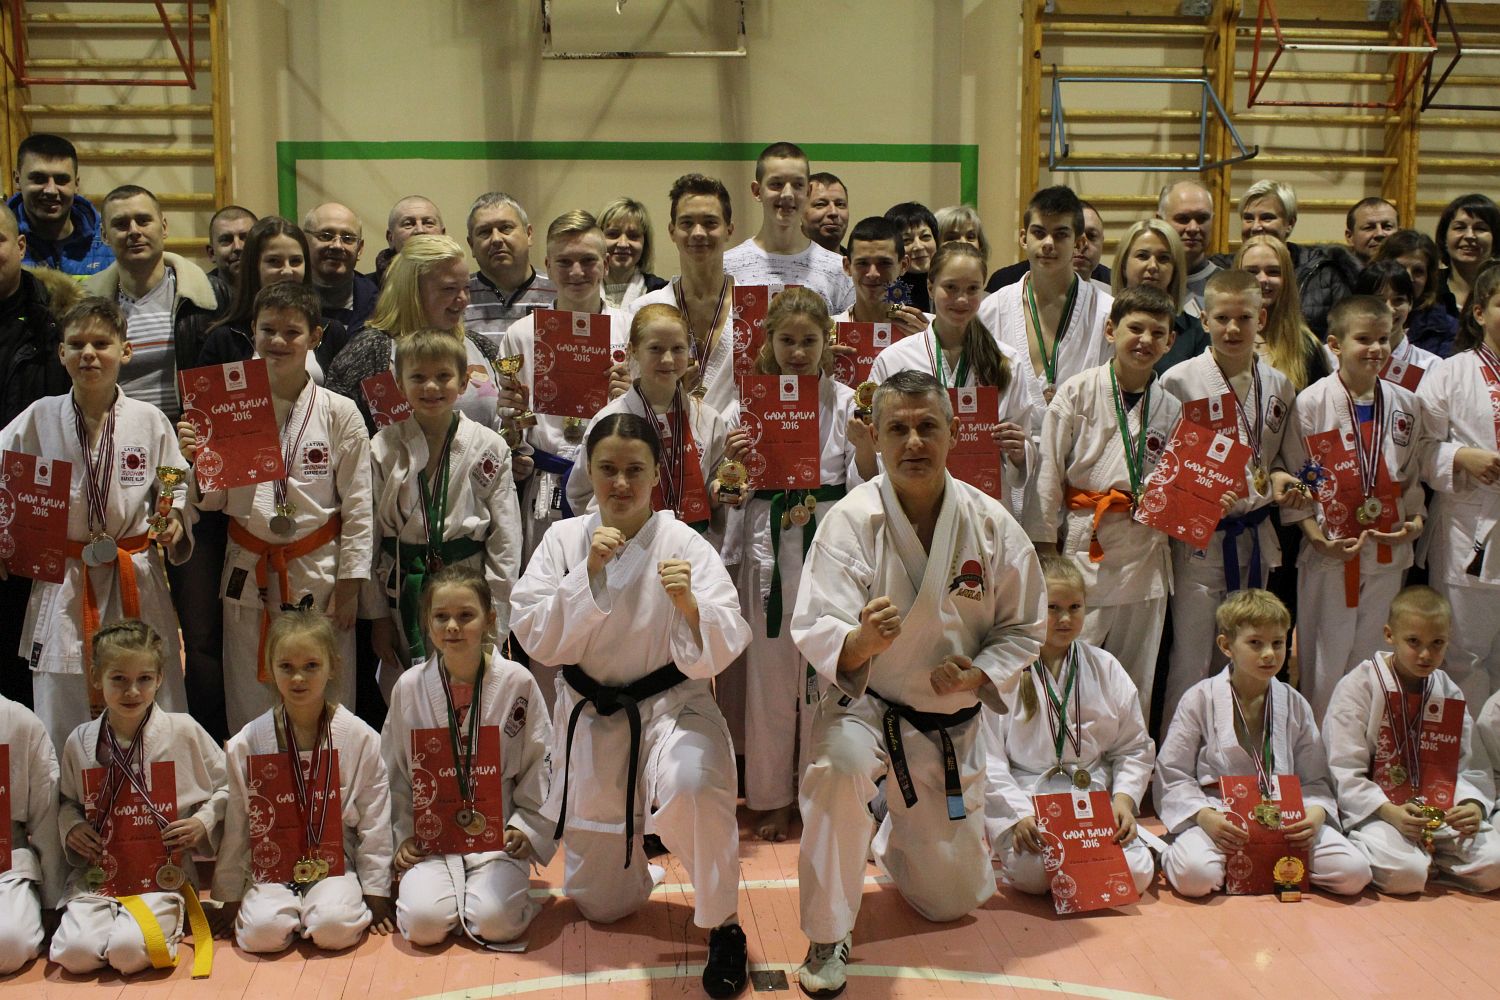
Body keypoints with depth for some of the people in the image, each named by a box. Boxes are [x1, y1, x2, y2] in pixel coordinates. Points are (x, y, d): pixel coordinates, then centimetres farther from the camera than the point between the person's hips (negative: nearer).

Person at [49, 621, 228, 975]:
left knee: (129, 951, -26)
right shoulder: (79, 742, 5)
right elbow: (66, 799, 20)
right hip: (96, 874, 3)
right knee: (75, 952, -22)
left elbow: (228, 785, 8)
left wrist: (204, 820, -7)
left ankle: (165, 925, 7)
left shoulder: (184, 731, -2)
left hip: (164, 875, -3)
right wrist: (71, 826, 0)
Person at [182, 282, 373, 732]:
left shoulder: (339, 413, -3)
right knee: (249, 704, 9)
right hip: (248, 574, 2)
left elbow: (358, 507, -1)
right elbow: (213, 500, 7)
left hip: (320, 575, -2)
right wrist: (197, 459, -12)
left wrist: (348, 585, -3)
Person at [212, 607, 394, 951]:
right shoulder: (246, 744, -2)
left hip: (336, 864, -1)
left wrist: (376, 893, 0)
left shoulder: (361, 739, -5)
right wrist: (229, 899, 7)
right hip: (270, 867, 1)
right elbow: (234, 825, 4)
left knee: (335, 927, -28)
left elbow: (374, 822, 0)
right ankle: (300, 910, 5)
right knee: (263, 930, -26)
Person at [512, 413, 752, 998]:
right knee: (601, 903, 13)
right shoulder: (564, 540, -4)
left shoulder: (684, 545, -12)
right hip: (589, 718, 3)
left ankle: (723, 925, -13)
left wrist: (689, 606, -37)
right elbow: (536, 638, -11)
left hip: (671, 706, -3)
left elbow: (716, 655, -17)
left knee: (690, 786, -40)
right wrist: (589, 573, -22)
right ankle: (634, 833, 49)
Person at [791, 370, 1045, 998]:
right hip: (863, 706, -3)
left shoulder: (991, 524, -8)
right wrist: (862, 641, -42)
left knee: (954, 900, 12)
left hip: (951, 724, 3)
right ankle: (827, 936, -17)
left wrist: (979, 674, -17)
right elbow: (814, 631, -20)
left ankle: (892, 836, 49)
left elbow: (1023, 627, 2)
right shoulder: (850, 520, -16)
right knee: (840, 765, -40)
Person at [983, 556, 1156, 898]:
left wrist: (1124, 798, -5)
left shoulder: (1105, 668, 10)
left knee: (1137, 873, -21)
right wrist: (1019, 815, -16)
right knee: (1033, 874, -32)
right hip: (1023, 802, -3)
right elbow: (986, 757, -6)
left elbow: (1135, 747, 12)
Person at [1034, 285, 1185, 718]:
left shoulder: (1170, 409, 8)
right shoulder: (1077, 393, -3)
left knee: (1137, 679, 12)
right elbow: (1049, 472, -4)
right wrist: (1046, 543, -6)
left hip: (1145, 549, 4)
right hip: (1084, 545, -4)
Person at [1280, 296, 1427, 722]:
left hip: (1388, 551, 4)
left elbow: (1414, 473, 14)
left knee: (1370, 660, 13)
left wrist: (1415, 520, -3)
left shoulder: (1406, 405, 6)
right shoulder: (1311, 403, -7)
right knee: (1324, 664, 2)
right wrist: (1316, 535, -14)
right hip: (1330, 551, -4)